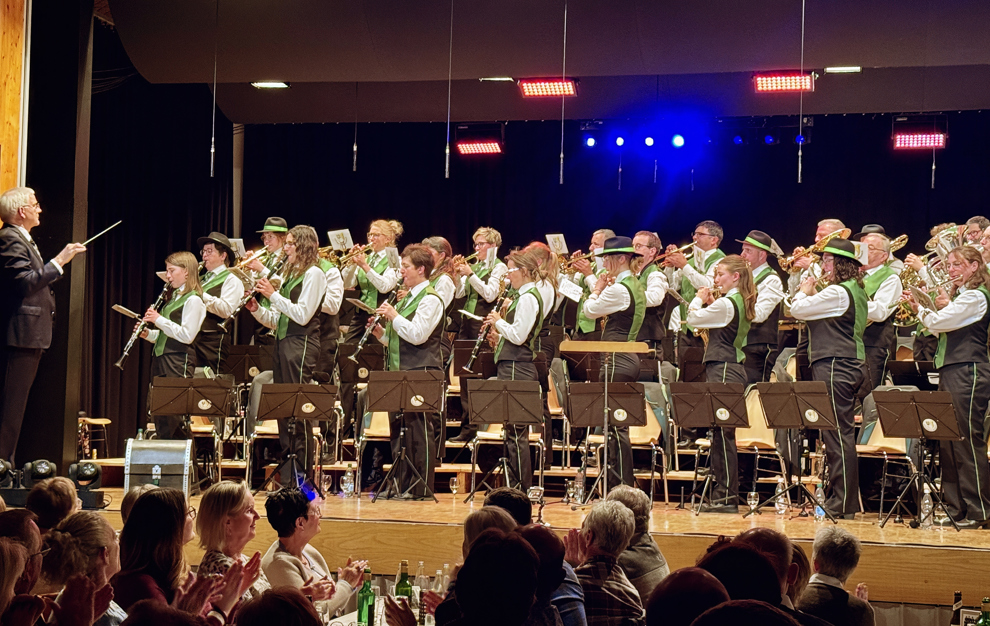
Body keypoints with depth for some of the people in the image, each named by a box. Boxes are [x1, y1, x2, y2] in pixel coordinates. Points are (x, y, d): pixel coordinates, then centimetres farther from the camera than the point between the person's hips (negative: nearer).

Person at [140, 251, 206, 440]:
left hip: (179, 359, -9)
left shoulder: (193, 300, -10)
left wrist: (159, 320, -16)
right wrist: (148, 334, 6)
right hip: (161, 357, 9)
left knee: (172, 418, -12)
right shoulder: (174, 298, 19)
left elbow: (187, 335, -19)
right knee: (160, 417, 8)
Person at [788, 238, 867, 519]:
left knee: (838, 435, -8)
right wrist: (813, 293, 13)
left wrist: (805, 291, 5)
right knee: (840, 435, 13)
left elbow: (797, 309, -14)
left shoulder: (838, 292, -15)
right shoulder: (857, 291, 16)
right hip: (849, 366, 10)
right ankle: (841, 498, 18)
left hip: (834, 367, -10)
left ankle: (843, 504, -6)